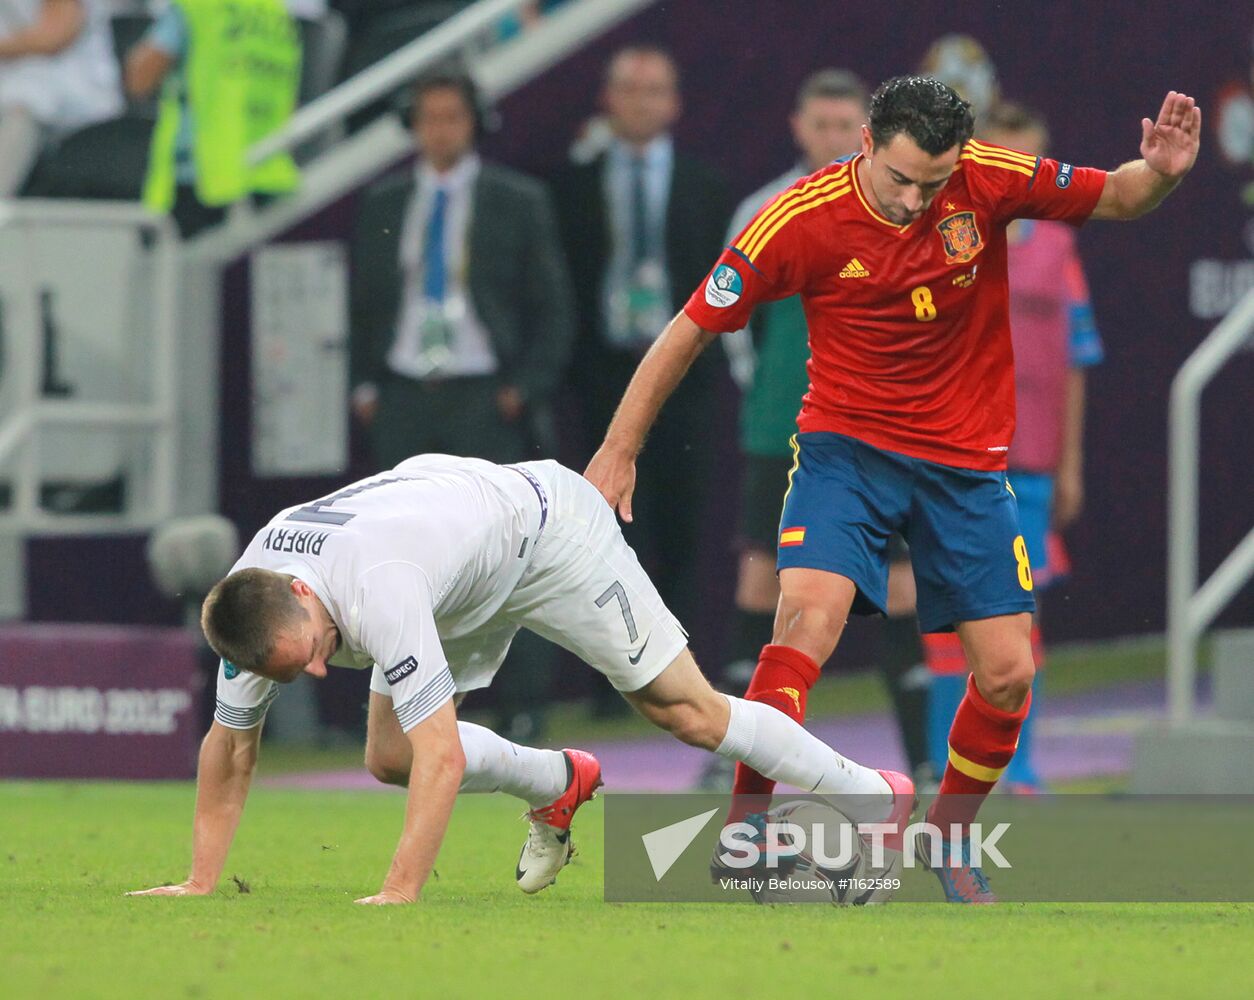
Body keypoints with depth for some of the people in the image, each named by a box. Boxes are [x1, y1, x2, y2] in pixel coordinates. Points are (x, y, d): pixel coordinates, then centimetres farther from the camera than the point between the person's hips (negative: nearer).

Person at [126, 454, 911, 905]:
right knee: (388, 757, 2)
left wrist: (399, 895, -49)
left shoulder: (375, 593, -45)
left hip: (544, 523, -7)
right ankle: (559, 786, 28)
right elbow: (231, 745, -9)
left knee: (686, 711, -6)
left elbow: (442, 758, -46)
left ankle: (872, 799, 10)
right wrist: (200, 883, -10)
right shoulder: (252, 612, -24)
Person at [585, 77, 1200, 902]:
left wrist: (1160, 172, -24)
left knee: (1008, 675, 0)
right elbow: (690, 331, -7)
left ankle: (951, 836, 25)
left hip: (966, 461, 2)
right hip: (847, 443, -2)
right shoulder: (802, 220, -17)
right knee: (807, 620, -26)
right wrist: (620, 451, -6)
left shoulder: (989, 182, -13)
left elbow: (1118, 200, 0)